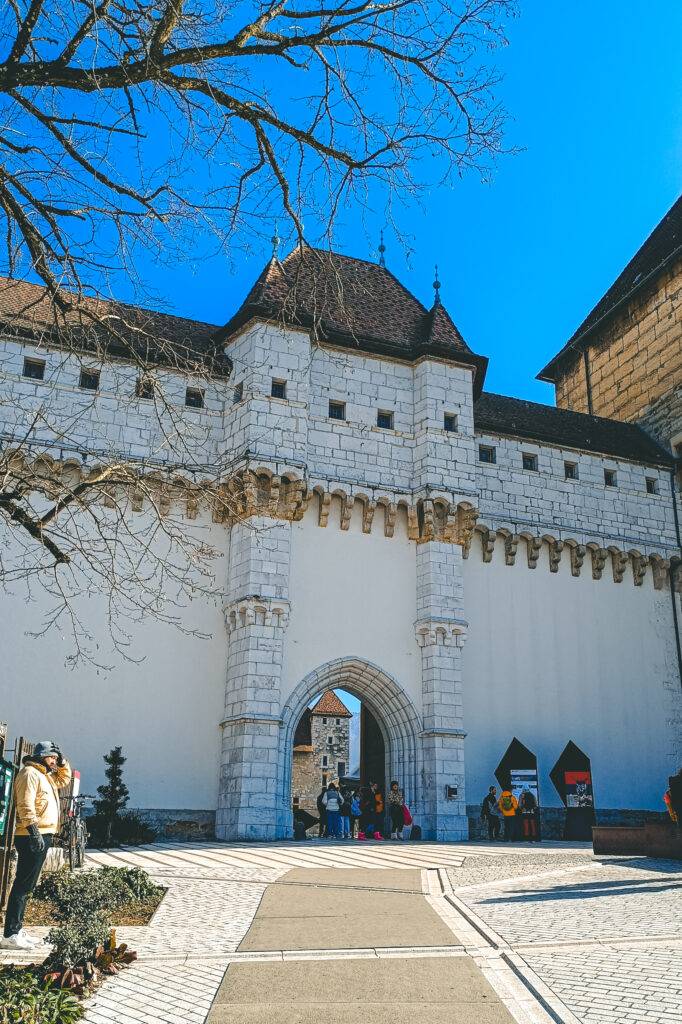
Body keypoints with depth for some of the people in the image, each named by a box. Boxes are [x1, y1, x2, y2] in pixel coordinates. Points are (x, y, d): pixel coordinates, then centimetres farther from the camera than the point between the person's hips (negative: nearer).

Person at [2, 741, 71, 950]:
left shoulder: (45, 776, 20)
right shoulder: (30, 773, -10)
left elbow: (64, 779, 36)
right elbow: (25, 804, -20)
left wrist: (62, 762, 20)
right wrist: (33, 829, -26)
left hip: (43, 836, 10)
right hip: (33, 837, -10)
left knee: (26, 886, 13)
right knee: (23, 885, -10)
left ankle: (17, 931, 18)